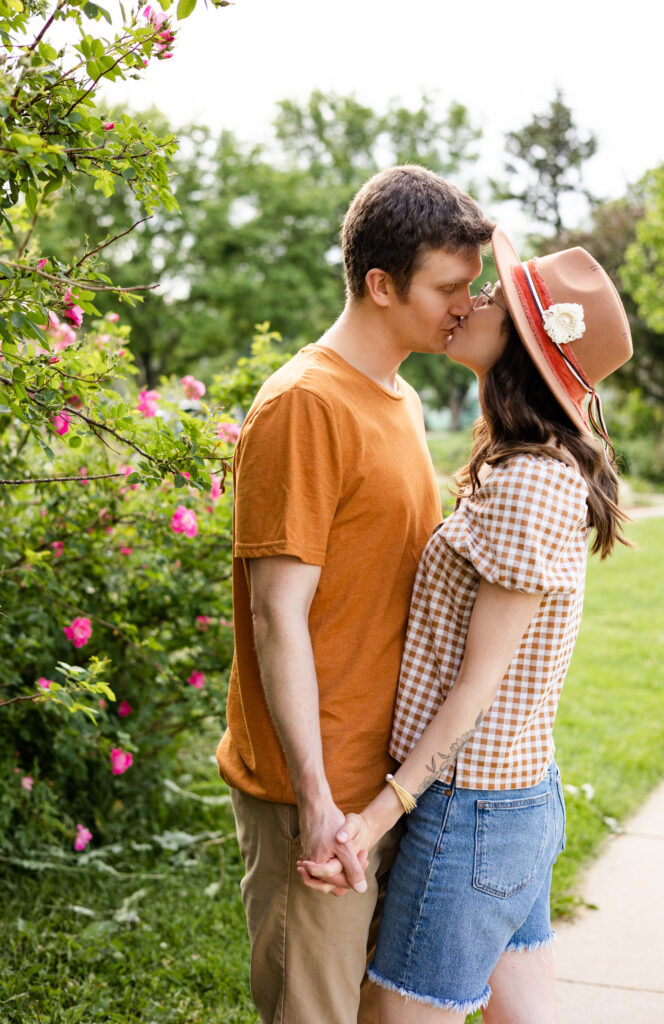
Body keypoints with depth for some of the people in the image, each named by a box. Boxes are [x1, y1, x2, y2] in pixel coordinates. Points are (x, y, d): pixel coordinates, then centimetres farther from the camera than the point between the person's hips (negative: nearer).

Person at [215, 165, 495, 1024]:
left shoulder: (400, 399, 12)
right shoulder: (304, 406, -17)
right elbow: (278, 614, -20)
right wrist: (316, 798, -21)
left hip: (388, 777, 9)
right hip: (318, 791, -9)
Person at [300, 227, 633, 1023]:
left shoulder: (528, 487, -21)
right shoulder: (545, 471, 9)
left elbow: (479, 680, -20)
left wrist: (382, 813, -18)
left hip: (470, 808, -9)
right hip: (524, 793, 9)